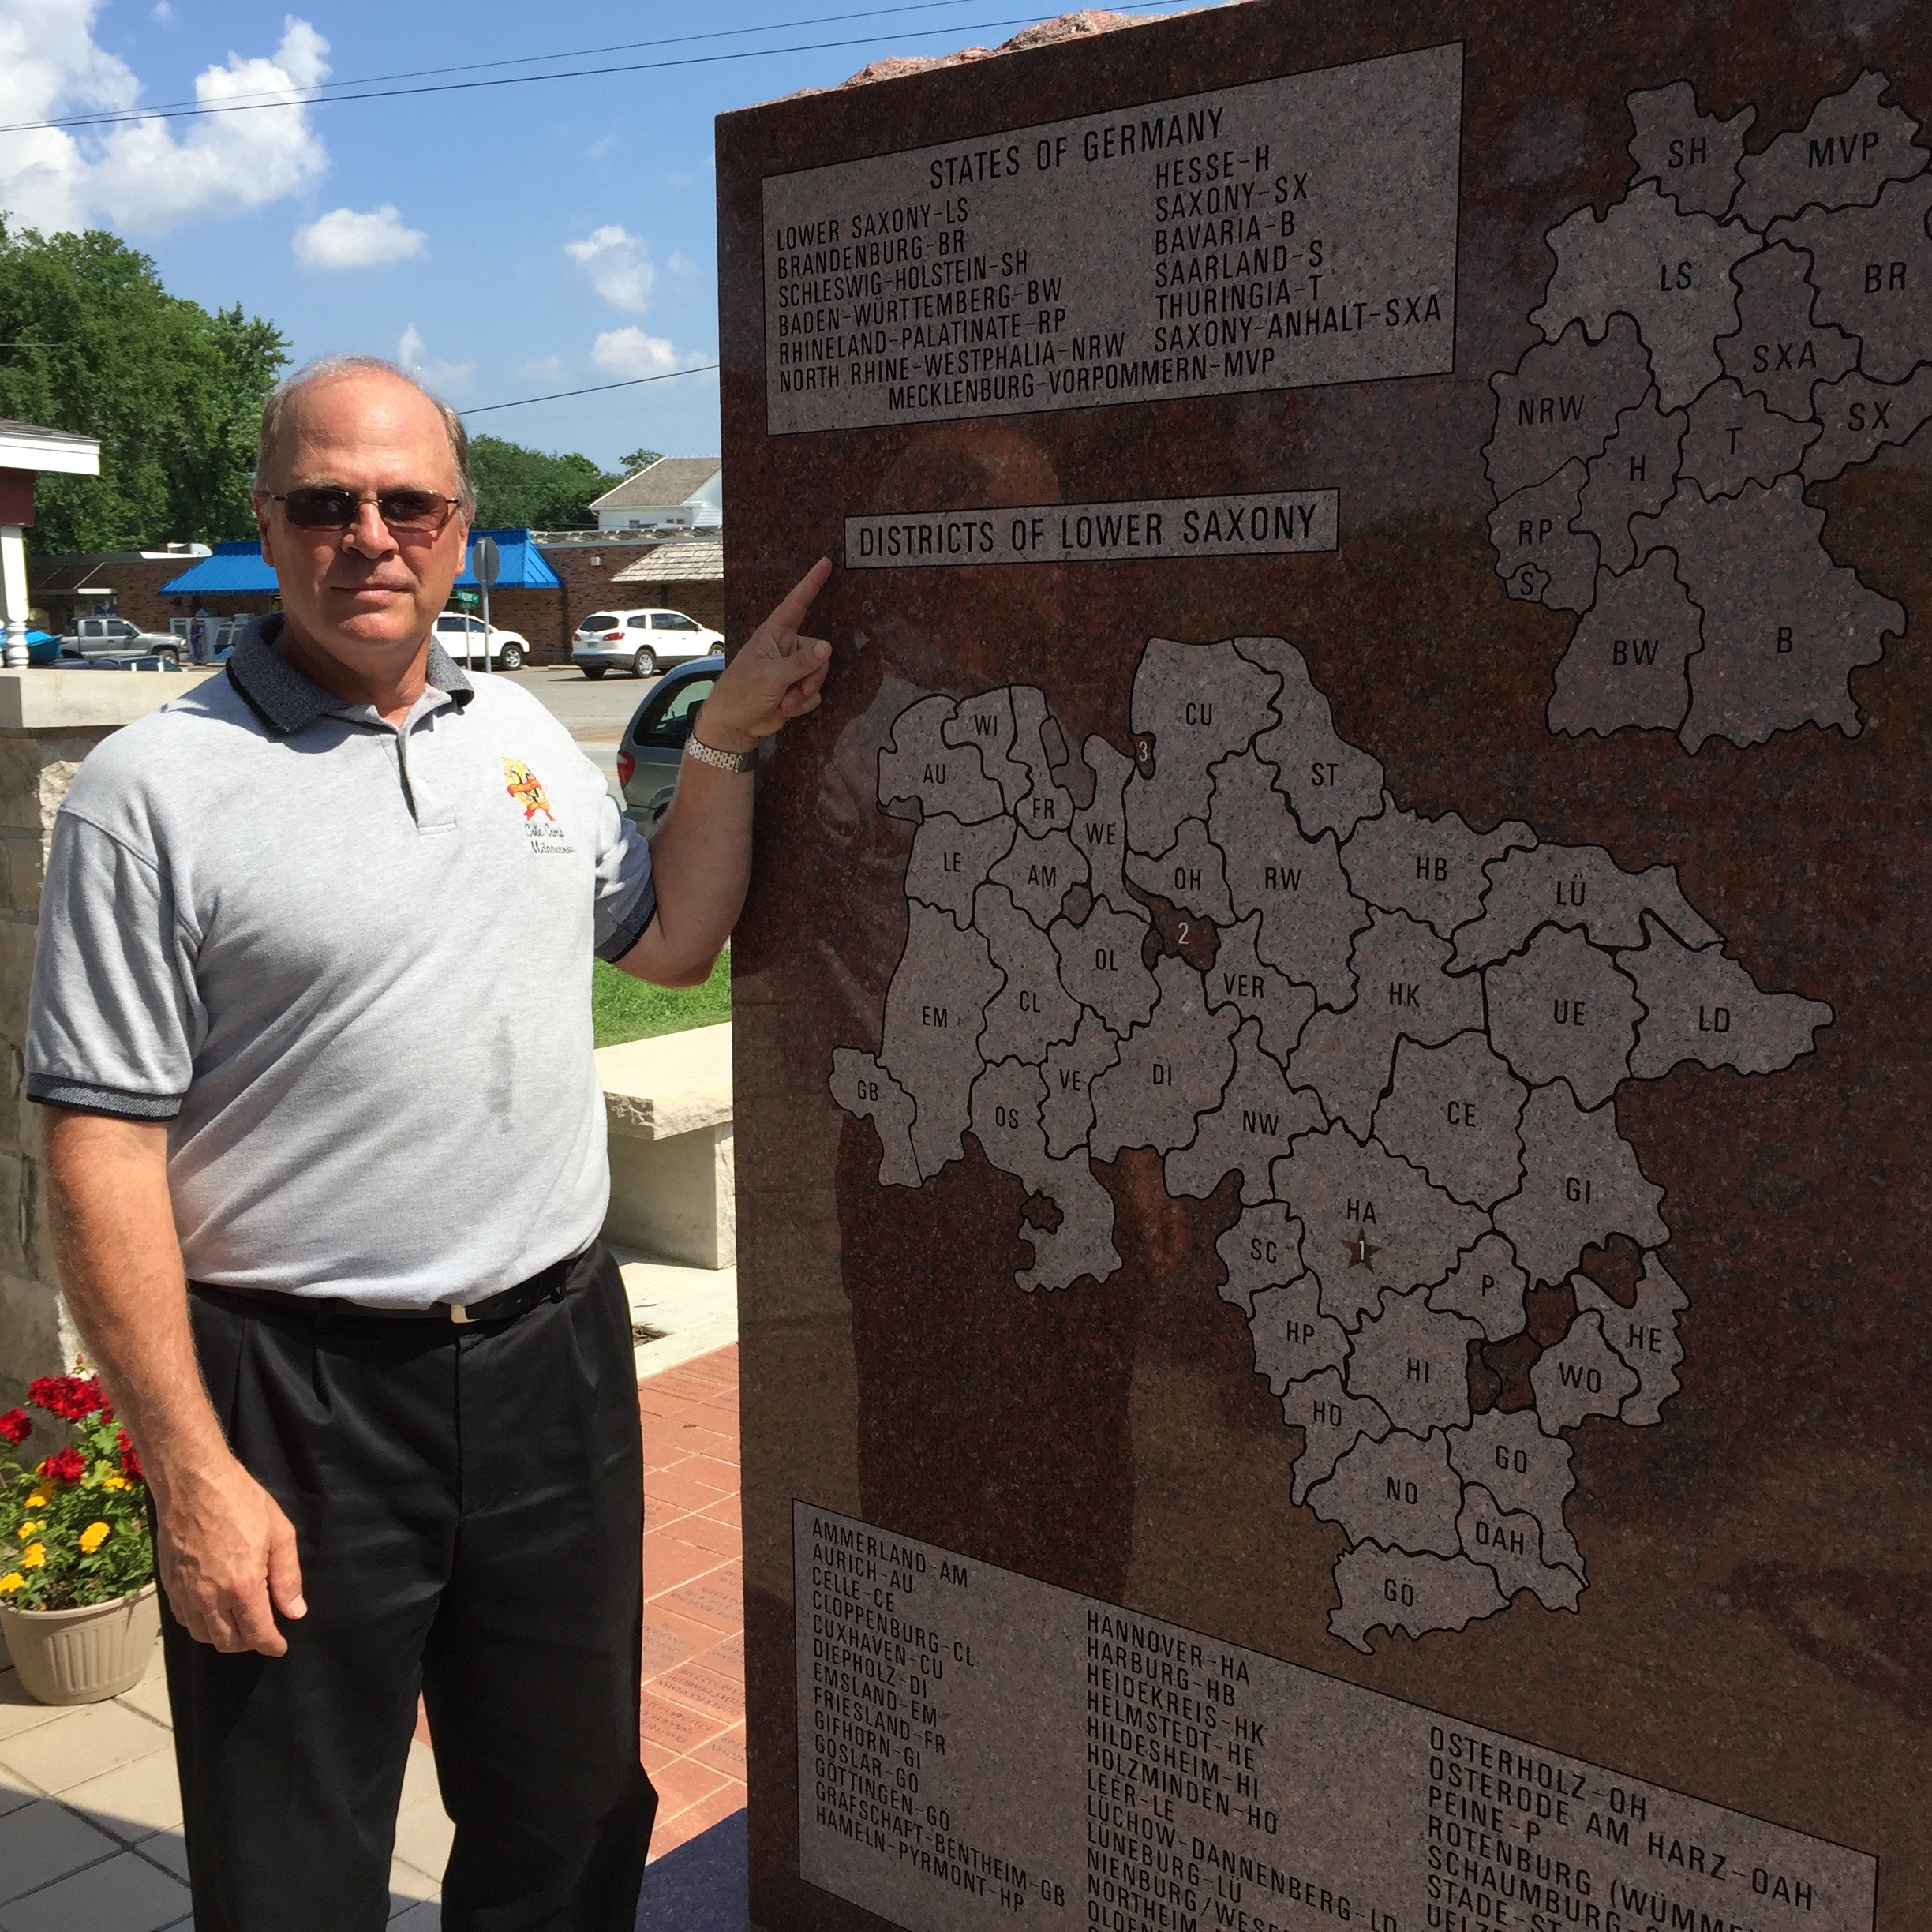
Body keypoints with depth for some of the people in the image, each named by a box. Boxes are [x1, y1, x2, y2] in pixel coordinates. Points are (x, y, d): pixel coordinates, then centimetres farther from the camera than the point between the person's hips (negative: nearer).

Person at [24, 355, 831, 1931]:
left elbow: (670, 941, 18)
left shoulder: (521, 732, 7)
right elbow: (103, 1152, -13)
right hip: (299, 1402, -4)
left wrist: (727, 741, 5)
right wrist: (194, 1471, -15)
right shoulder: (156, 789, -11)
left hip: (556, 1358, 5)